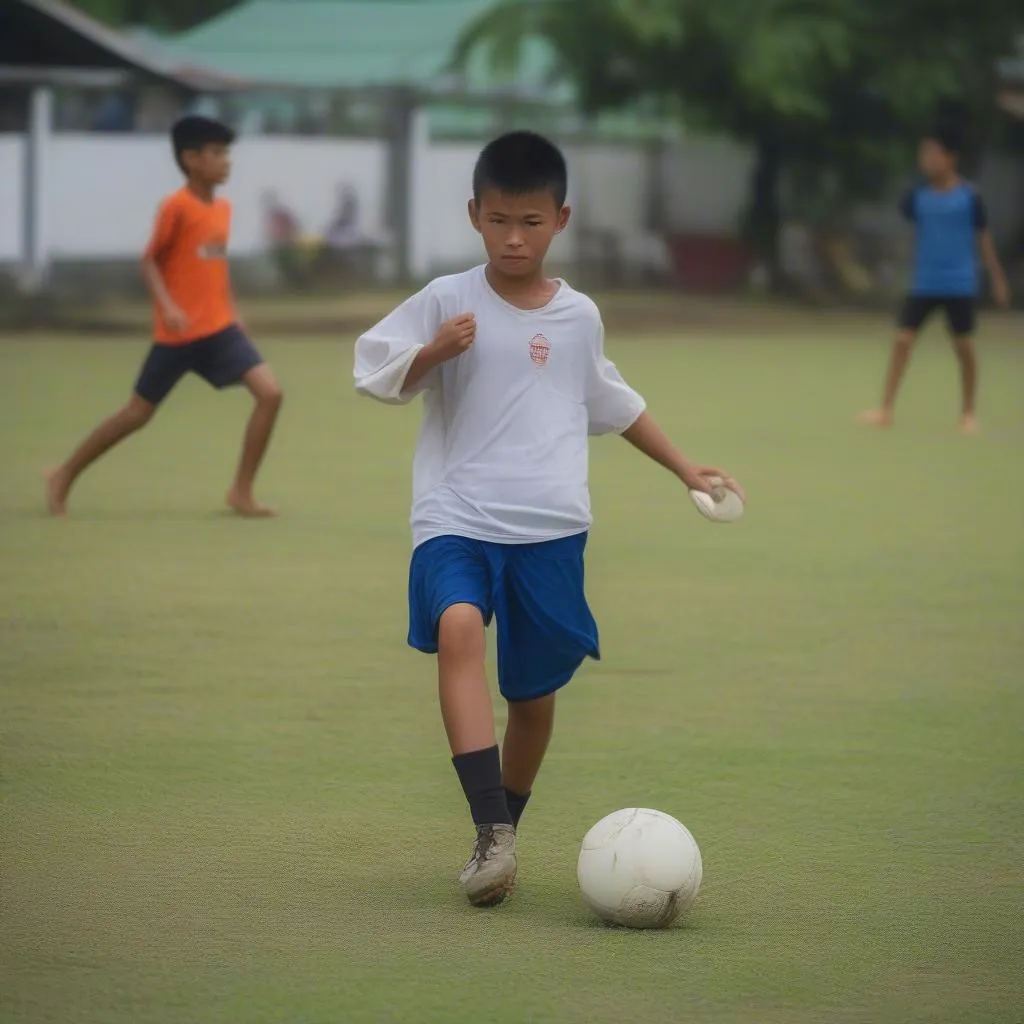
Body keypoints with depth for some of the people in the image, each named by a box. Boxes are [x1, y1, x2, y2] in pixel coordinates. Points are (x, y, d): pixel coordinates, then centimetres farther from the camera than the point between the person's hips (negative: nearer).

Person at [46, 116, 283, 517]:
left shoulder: (223, 208, 8)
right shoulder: (177, 206, -13)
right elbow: (150, 262, -11)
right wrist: (167, 306, -23)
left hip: (220, 328, 6)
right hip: (178, 332, -6)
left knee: (270, 393, -10)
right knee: (138, 413, 4)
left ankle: (241, 491, -1)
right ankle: (64, 476, 22)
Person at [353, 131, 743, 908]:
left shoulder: (578, 317, 10)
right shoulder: (448, 301, 1)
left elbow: (613, 405, 26)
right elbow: (376, 372, 0)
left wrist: (686, 469, 30)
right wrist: (433, 352, -19)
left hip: (550, 530, 4)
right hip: (457, 518, -3)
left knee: (535, 689, 8)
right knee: (458, 626, -31)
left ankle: (502, 835, 31)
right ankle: (492, 831, -38)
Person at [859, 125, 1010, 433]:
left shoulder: (969, 197, -6)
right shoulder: (918, 196, 1)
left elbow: (984, 239, 1)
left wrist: (997, 279, 4)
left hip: (960, 285, -2)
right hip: (924, 283, 2)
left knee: (964, 346, 4)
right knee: (902, 339, -4)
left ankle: (968, 413, 17)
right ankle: (886, 409, 0)